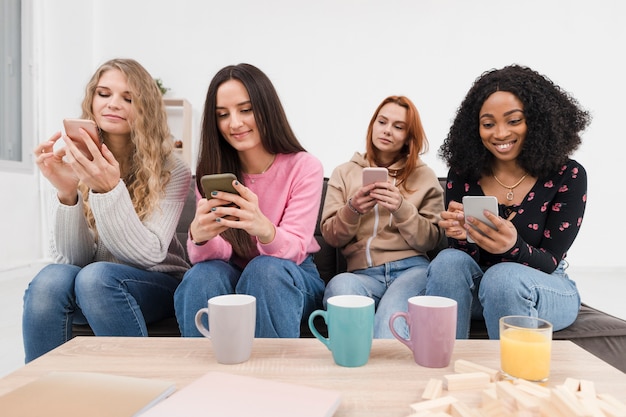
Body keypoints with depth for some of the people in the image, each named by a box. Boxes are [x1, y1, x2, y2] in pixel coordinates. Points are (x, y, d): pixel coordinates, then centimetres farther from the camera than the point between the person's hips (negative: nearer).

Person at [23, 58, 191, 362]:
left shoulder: (171, 172, -10)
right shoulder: (73, 166, -2)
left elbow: (149, 255, -19)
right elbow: (71, 257, -6)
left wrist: (109, 189, -32)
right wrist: (66, 192, -23)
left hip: (157, 285, -2)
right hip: (88, 287, 2)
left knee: (96, 276, -31)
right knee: (50, 280, -29)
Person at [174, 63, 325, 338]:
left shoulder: (305, 167, -14)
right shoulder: (211, 171, -5)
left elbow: (295, 249, -22)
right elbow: (217, 254, -13)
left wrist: (263, 228, -45)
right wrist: (200, 237, -38)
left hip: (289, 278, -1)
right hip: (231, 275, 2)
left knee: (265, 269, -33)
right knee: (203, 275, -29)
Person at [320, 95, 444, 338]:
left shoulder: (424, 176, 13)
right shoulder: (344, 173, 15)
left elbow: (430, 241, 6)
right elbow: (331, 238, 9)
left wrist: (402, 208, -12)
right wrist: (352, 210, -12)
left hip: (411, 268, -2)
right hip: (361, 272, 2)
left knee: (391, 327, -35)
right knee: (340, 285, -35)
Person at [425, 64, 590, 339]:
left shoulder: (567, 176, -12)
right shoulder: (463, 174, -7)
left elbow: (549, 262, -14)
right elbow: (465, 255, -7)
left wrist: (513, 247, -37)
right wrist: (463, 237, -32)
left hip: (545, 289, -1)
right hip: (478, 285, 2)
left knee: (503, 276, -34)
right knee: (449, 260, -29)